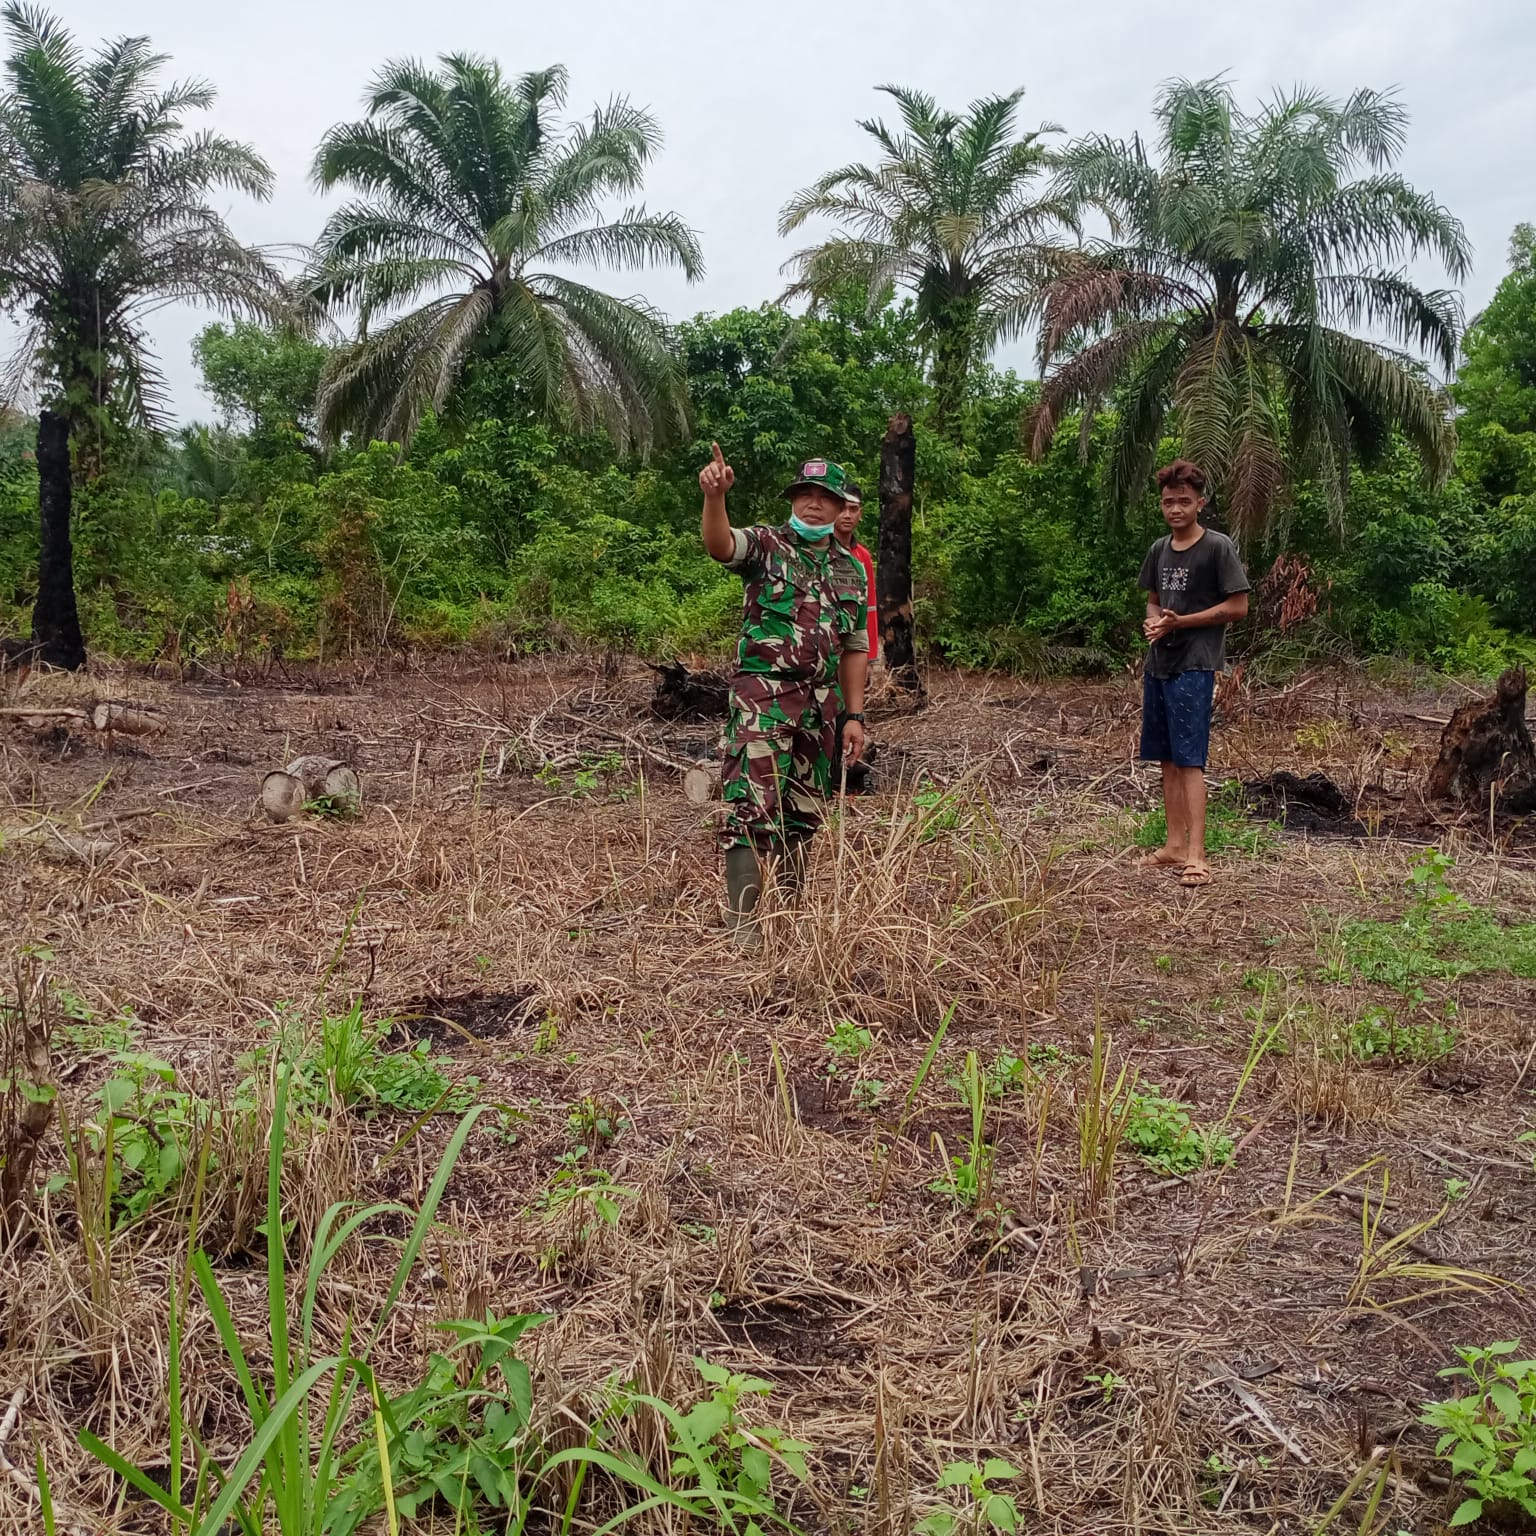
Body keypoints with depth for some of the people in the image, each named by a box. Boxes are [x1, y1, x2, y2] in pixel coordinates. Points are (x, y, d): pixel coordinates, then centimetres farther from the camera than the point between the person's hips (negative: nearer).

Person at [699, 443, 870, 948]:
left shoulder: (850, 569, 14)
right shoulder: (766, 545, 0)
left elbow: (855, 648, 16)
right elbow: (720, 545, -23)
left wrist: (854, 716, 9)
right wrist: (714, 496, -43)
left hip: (820, 705, 6)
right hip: (763, 696, -6)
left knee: (802, 813, 12)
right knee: (752, 806, -12)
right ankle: (743, 923, -12)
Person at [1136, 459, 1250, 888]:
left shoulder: (1218, 547, -6)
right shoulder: (1159, 550, 13)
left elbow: (1238, 607, -8)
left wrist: (1180, 622, -14)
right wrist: (1153, 622, -2)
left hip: (1194, 666, -7)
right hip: (1158, 664, 7)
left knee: (1189, 759, -11)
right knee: (1167, 758, 9)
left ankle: (1197, 855, -12)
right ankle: (1175, 845, 17)